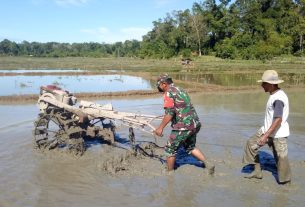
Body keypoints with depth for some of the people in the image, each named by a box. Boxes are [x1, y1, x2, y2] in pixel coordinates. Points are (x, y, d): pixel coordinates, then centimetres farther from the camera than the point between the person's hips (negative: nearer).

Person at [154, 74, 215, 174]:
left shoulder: (168, 93, -9)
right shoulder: (181, 90, 18)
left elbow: (169, 113, -19)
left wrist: (160, 128, -14)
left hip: (183, 126, -9)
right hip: (194, 124, 9)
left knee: (170, 149, 9)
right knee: (190, 147, 26)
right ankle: (208, 163, 14)